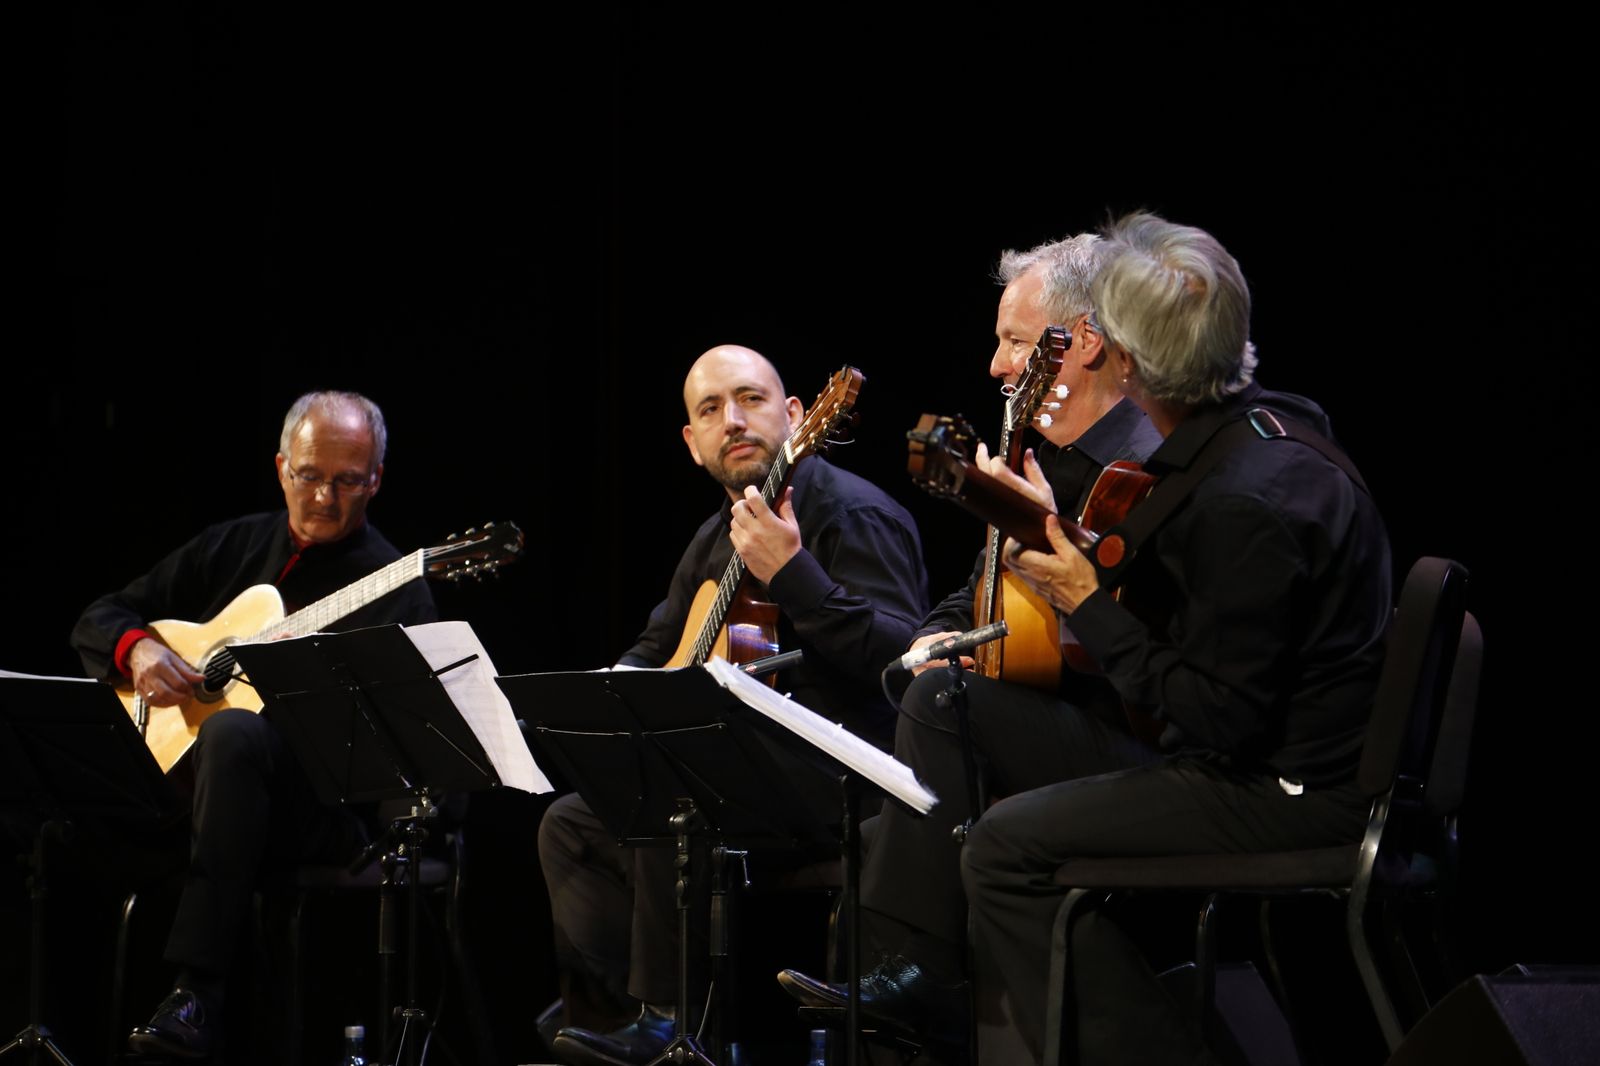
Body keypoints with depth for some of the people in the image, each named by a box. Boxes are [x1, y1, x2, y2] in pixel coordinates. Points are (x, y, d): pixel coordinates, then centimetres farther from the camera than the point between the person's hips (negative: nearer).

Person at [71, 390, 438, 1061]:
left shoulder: (398, 589, 2)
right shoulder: (232, 547, 17)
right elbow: (97, 622, 20)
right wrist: (137, 649, -2)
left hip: (324, 808, -4)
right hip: (178, 776, 4)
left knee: (234, 732, -40)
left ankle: (198, 994, -43)